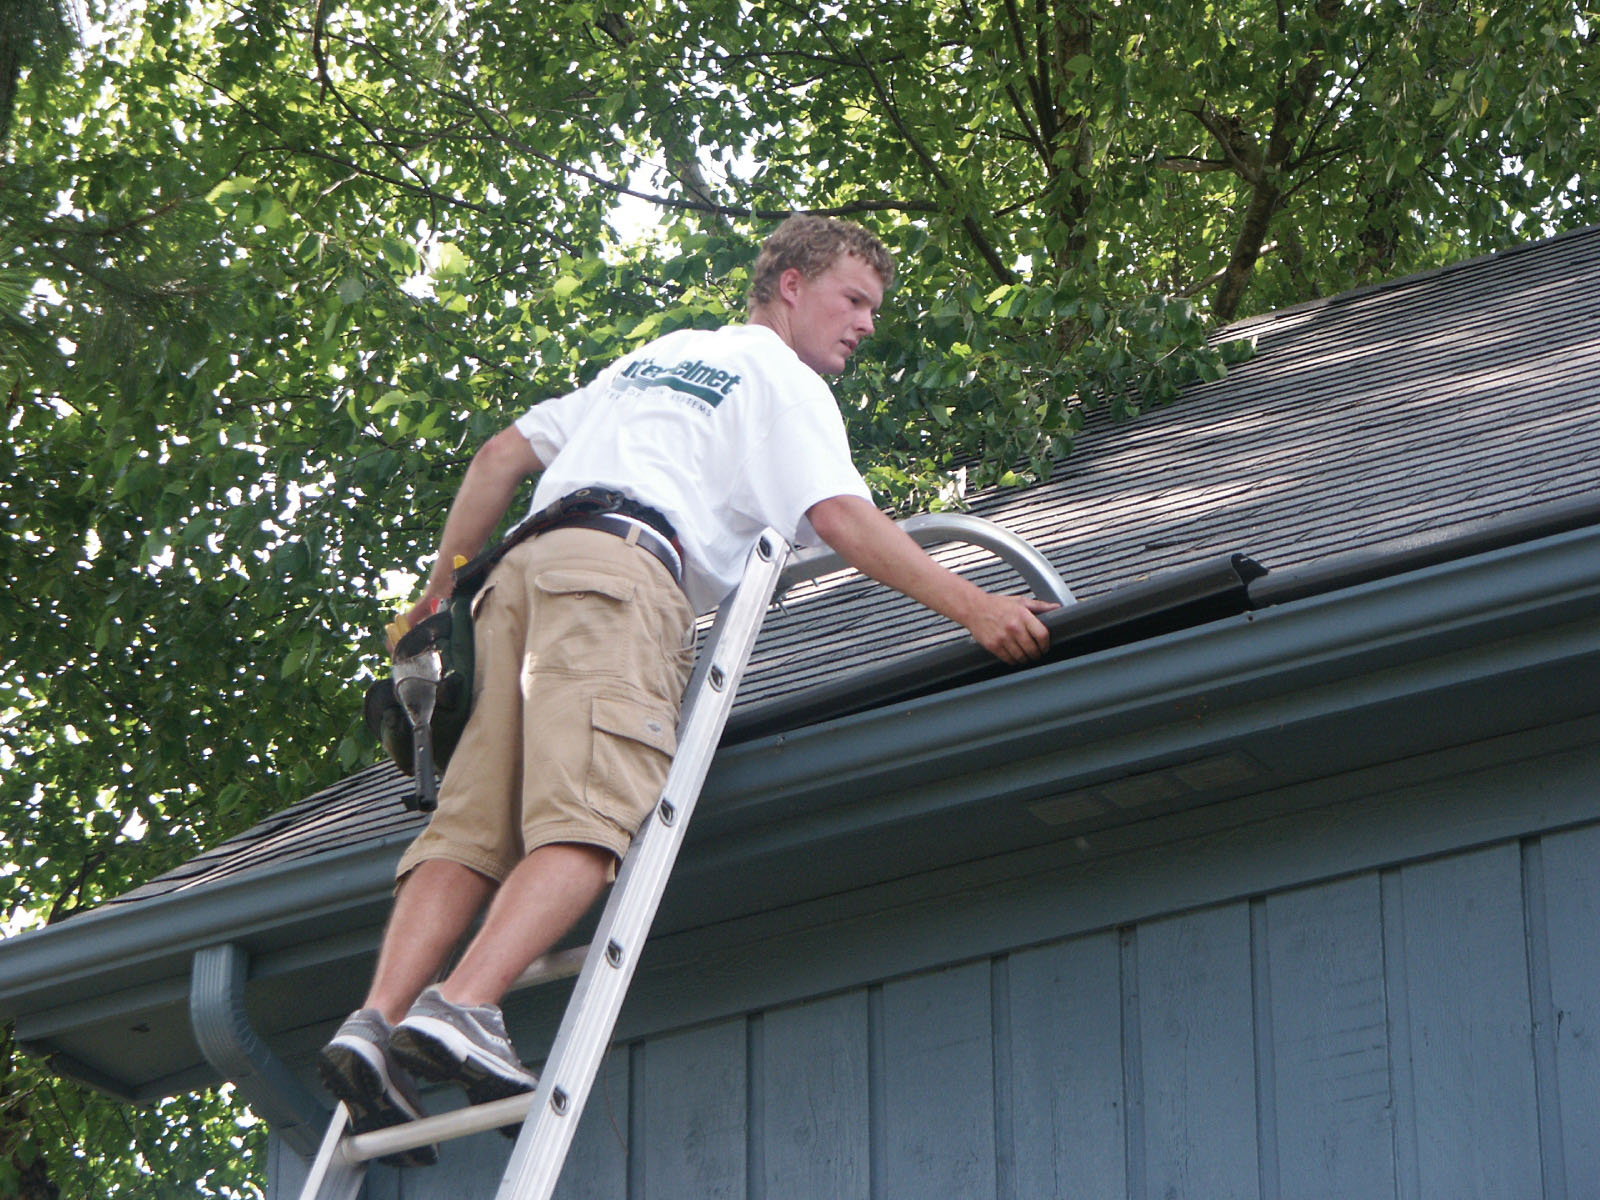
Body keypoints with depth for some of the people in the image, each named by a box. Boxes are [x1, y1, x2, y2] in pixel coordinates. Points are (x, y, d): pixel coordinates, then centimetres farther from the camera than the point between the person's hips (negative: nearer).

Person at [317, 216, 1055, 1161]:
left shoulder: (651, 358, 38)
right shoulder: (784, 381, 15)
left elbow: (503, 457, 33)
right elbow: (844, 520, -2)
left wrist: (438, 596, 34)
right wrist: (974, 606, -9)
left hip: (524, 569, 8)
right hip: (624, 569, -8)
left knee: (473, 831, -4)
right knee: (592, 825, -22)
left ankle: (378, 1017, -23)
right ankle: (460, 1008, -42)